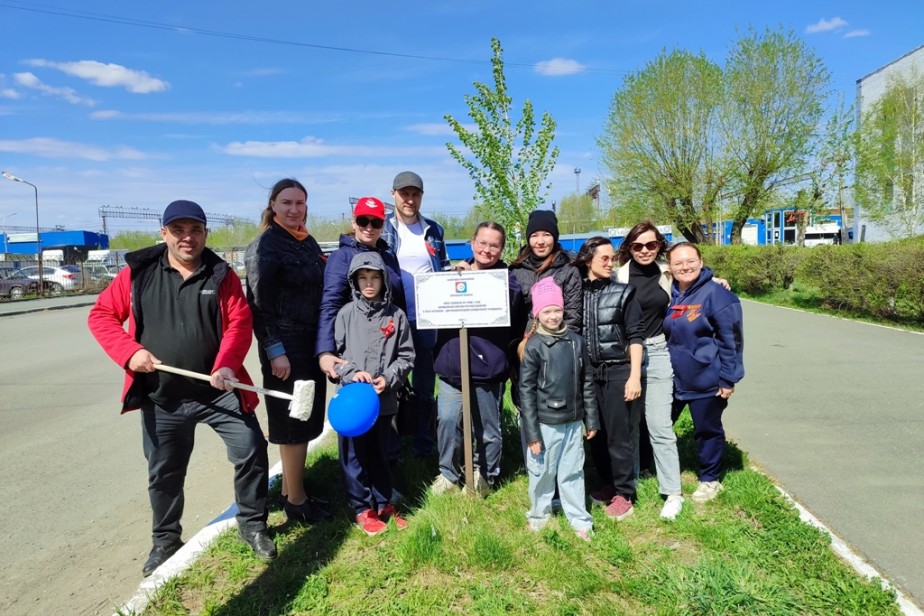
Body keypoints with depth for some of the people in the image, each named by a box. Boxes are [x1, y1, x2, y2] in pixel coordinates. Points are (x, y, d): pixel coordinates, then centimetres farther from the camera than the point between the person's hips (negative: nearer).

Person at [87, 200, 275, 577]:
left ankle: (252, 524, 21)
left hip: (218, 390, -1)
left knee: (252, 451, -2)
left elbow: (239, 323, -9)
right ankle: (165, 540, 37)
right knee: (163, 472, 14)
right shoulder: (139, 273, -1)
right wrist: (130, 352, -12)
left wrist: (227, 364, -25)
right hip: (161, 397, 1)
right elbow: (102, 314, 3)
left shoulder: (222, 275, -2)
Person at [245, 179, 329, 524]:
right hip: (284, 345, -8)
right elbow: (259, 302, -15)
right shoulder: (265, 245, -9)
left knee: (307, 419, 13)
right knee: (293, 423, 0)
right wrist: (275, 350, -20)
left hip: (311, 342, 8)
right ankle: (295, 501, 14)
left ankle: (289, 490, 27)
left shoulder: (308, 242, 13)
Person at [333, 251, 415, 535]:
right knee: (354, 456, 7)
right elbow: (332, 352, 0)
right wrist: (351, 374, -14)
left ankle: (384, 504, 33)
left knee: (379, 454, 17)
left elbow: (406, 356, 3)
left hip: (384, 399, 1)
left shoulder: (396, 315, -1)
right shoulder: (346, 313, -3)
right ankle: (362, 510, 23)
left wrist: (388, 378, -11)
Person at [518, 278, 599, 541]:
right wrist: (531, 432, -10)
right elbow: (526, 391, -10)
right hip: (546, 423, -3)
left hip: (572, 421, 3)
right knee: (543, 472, 10)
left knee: (573, 472, 13)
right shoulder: (533, 346, -10)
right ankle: (539, 515, 30)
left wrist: (591, 419, 10)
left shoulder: (576, 341, 2)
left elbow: (587, 383, 9)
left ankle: (580, 520, 26)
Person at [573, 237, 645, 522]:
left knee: (618, 436, 2)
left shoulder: (624, 292, -1)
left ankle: (624, 494, 17)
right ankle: (608, 484, 30)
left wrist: (634, 376, -9)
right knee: (595, 434, 11)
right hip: (587, 373, 3)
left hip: (618, 372, -3)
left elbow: (635, 336, -2)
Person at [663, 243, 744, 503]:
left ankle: (709, 480, 31)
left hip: (705, 380, -6)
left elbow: (731, 339, -14)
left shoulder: (716, 293, -15)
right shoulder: (670, 294, 3)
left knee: (707, 430, 11)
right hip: (673, 377, 6)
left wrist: (728, 379, -14)